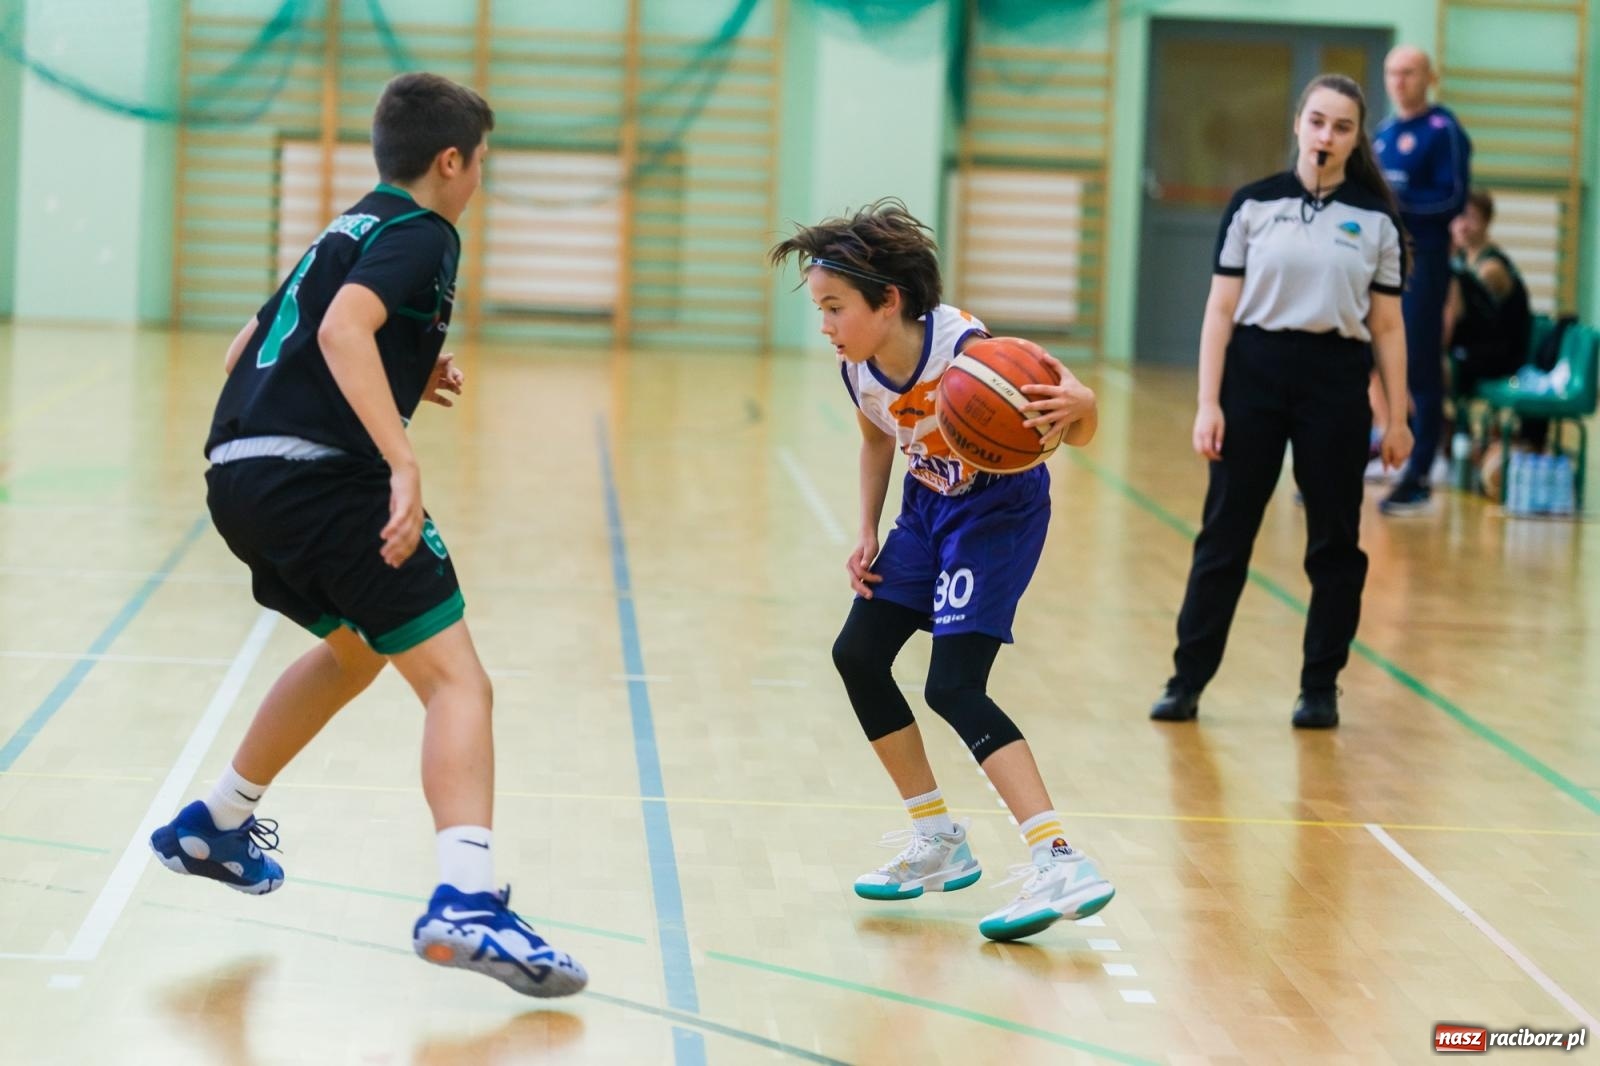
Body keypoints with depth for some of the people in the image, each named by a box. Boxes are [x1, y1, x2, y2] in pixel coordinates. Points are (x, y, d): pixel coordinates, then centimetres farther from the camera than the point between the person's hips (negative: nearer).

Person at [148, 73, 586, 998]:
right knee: (457, 682, -12)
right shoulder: (420, 234, -2)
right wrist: (404, 461, -30)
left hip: (241, 472, 9)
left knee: (356, 648, 32)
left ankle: (217, 825, 41)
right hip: (320, 473, -9)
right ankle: (467, 902, -29)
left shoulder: (347, 231, 24)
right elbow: (344, 329, -22)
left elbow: (246, 354, 29)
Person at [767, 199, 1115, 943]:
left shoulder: (966, 352, -32)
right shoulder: (856, 367, -12)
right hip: (930, 502, 8)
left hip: (1000, 508, -8)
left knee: (954, 687, -19)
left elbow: (1077, 436, -30)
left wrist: (1077, 404, -52)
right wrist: (867, 532, 3)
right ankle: (938, 842, 18)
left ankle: (1061, 863, -23)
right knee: (858, 654, 5)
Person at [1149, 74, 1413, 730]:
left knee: (1335, 543, 6)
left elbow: (1387, 326, 4)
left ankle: (1320, 688, 17)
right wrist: (1208, 403, -5)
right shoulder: (1253, 204, 2)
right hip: (1254, 376, 0)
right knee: (1224, 535, 2)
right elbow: (1221, 309, 1)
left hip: (1336, 385, 1)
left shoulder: (1376, 219, 3)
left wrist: (1397, 418, 2)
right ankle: (1187, 681, 9)